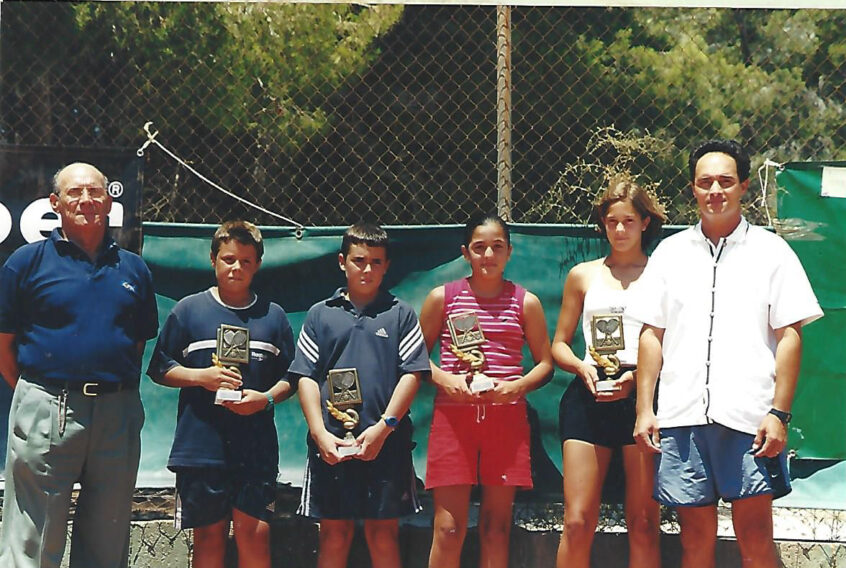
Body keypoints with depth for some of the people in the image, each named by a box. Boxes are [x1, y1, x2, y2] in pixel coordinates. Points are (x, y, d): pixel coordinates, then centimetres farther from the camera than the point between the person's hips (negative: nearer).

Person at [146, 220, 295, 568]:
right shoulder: (188, 310, 5)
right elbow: (160, 369, 6)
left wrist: (266, 399, -8)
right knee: (209, 535, 4)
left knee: (254, 532, -3)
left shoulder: (273, 315, 10)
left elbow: (290, 376, 12)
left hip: (257, 448, 1)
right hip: (201, 445, -1)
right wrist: (201, 376, -10)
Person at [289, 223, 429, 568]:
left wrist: (384, 427, -10)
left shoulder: (400, 314, 8)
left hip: (385, 443, -1)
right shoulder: (320, 314, 10)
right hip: (331, 443, 1)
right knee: (334, 533, 5)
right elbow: (306, 377, 5)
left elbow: (412, 373, 0)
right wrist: (320, 433, -7)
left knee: (383, 532, 3)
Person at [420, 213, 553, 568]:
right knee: (448, 528, -4)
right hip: (452, 415, -1)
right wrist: (444, 379, -10)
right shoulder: (442, 297, 6)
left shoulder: (525, 302, 8)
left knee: (496, 526, 5)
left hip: (507, 415, 1)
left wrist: (517, 386, -9)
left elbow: (545, 363, 10)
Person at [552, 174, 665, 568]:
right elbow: (558, 344, 19)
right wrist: (581, 366, -2)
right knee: (577, 522, -5)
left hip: (642, 397, -2)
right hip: (588, 398, 2)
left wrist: (636, 375, -14)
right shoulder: (583, 275, 17)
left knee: (643, 524, -2)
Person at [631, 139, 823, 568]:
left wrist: (779, 412, -7)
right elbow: (652, 335, 12)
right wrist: (645, 408, 4)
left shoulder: (770, 251, 6)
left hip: (749, 417, -2)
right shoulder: (670, 253, 13)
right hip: (681, 416, 2)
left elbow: (789, 336, 2)